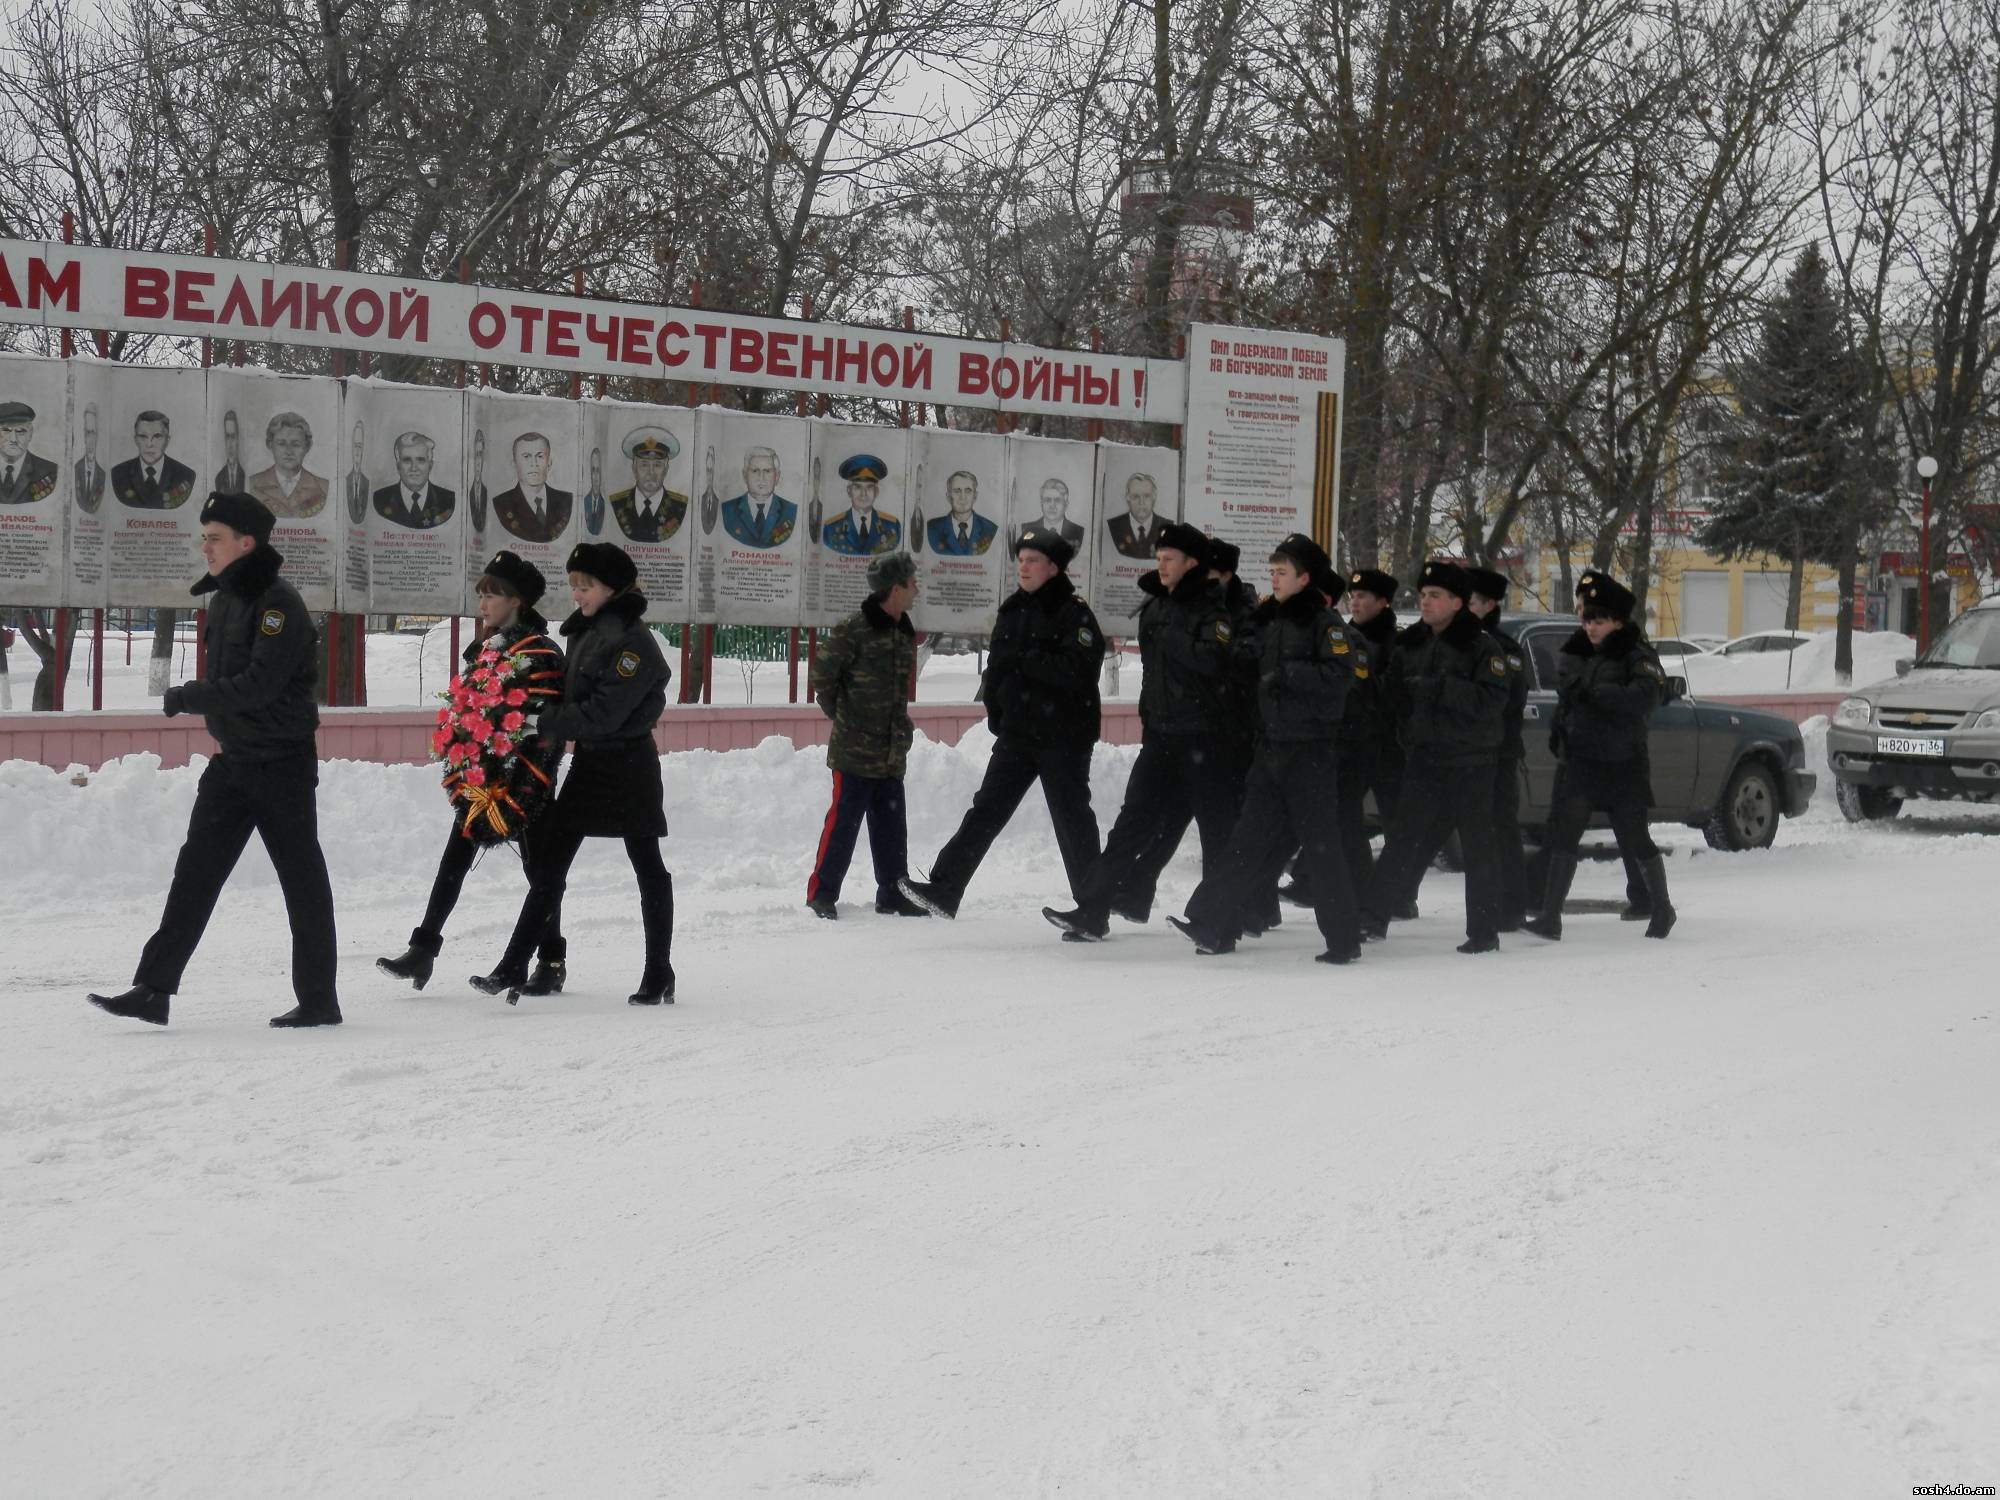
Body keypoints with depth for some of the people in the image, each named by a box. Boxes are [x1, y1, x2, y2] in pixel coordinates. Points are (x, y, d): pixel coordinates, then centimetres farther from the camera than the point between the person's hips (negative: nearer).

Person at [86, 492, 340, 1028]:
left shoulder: (278, 602, -16)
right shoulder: (222, 599, 11)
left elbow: (259, 683, -24)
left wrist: (185, 697, -16)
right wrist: (220, 728, 9)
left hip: (281, 766, -8)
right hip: (231, 762, 8)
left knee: (302, 881, 2)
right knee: (195, 872, 3)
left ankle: (318, 1000, 11)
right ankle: (153, 989, 3)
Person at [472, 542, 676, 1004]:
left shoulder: (632, 640, -17)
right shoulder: (585, 630, 11)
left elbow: (605, 711, -23)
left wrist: (547, 727, -18)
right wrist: (554, 732, 0)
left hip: (628, 765, -9)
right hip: (588, 762, 9)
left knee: (647, 868, 4)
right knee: (548, 866, 4)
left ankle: (659, 977, 12)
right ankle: (512, 969, 4)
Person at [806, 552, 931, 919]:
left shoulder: (904, 633, 11)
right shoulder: (853, 630, -14)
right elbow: (823, 674, -8)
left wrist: (900, 724, 14)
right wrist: (841, 715, -1)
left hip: (891, 752, 7)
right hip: (855, 751, -7)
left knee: (891, 826, 11)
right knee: (843, 822, -3)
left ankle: (892, 893, 20)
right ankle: (822, 893, 6)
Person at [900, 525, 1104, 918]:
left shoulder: (1074, 612, -10)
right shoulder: (1012, 611, 12)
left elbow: (1077, 671, -23)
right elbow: (996, 666, 19)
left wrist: (1025, 660, -21)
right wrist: (996, 712, 9)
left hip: (1063, 738, -6)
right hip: (1017, 734, 6)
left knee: (1073, 821, 1)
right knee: (985, 811, 1)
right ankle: (944, 890, -1)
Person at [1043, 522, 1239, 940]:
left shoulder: (1213, 611, -10)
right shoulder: (1153, 609, 13)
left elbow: (1212, 661, -26)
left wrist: (1172, 637, -18)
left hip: (1205, 738, -7)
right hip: (1160, 733, 7)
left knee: (1218, 828, 2)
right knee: (1135, 822, 1)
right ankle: (1092, 910, -4)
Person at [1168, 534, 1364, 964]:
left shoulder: (1325, 621, -8)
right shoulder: (1269, 619, 15)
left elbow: (1340, 674, -22)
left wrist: (1287, 673, -19)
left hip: (1311, 751, -7)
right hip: (1271, 746, 7)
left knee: (1320, 844, -4)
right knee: (1251, 839, 7)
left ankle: (1344, 939, 3)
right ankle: (1213, 925, 7)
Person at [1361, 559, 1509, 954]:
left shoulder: (1481, 646, -8)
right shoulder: (1409, 645, 11)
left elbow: (1492, 700, -20)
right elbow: (1396, 695, 22)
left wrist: (1439, 687, -23)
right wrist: (1410, 736, 11)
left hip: (1471, 763, -5)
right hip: (1423, 761, 5)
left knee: (1478, 847, 0)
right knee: (1403, 840, 4)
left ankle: (1484, 932, 6)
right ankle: (1374, 918, 7)